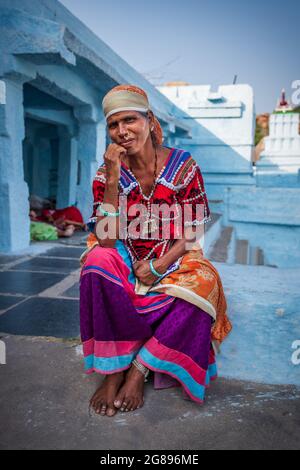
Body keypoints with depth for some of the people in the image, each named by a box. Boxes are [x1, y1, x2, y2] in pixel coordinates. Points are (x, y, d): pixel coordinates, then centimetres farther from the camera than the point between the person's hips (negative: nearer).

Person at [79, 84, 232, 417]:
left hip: (175, 263, 0)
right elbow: (106, 240, -15)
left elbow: (192, 233, -6)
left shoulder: (183, 165, -7)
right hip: (126, 264, 1)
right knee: (96, 261, -30)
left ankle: (137, 370, -17)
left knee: (203, 284, -31)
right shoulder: (107, 174, -5)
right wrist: (113, 180, -22)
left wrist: (159, 266, -20)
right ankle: (114, 370, -20)